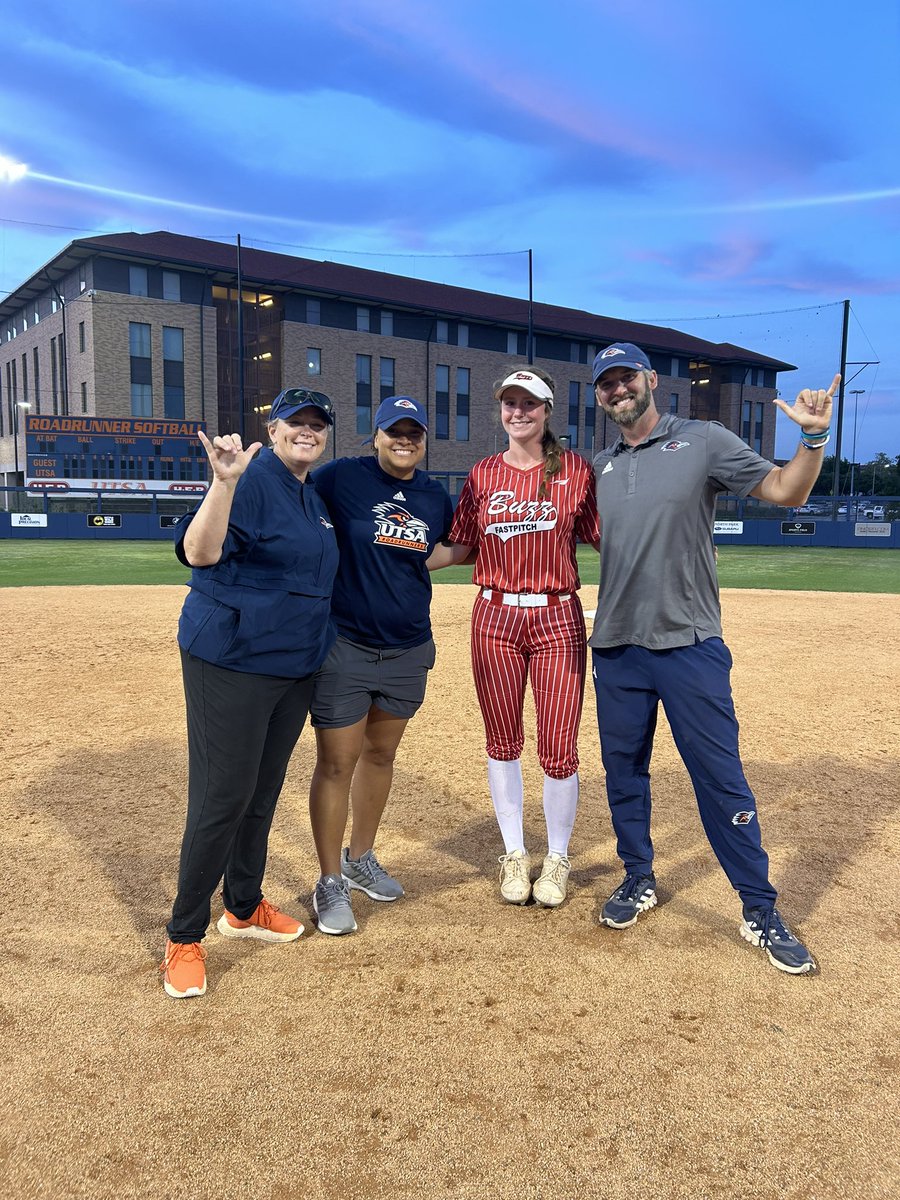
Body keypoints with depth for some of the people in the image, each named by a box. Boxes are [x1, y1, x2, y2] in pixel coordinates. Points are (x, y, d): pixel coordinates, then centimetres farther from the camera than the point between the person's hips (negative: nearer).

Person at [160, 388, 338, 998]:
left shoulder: (315, 498, 14)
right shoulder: (251, 480, -13)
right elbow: (200, 552, -29)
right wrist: (224, 482, -41)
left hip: (295, 666, 8)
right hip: (232, 664, -8)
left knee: (263, 791, 17)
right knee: (223, 797, -4)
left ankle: (244, 907, 35)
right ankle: (184, 936, 12)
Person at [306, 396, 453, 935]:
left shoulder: (437, 497, 6)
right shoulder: (340, 478, -8)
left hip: (409, 650, 5)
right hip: (344, 646, -5)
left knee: (380, 754, 17)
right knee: (336, 763, 0)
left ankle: (360, 859, 36)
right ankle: (331, 884, 16)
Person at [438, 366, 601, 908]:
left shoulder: (577, 470, 2)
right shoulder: (483, 474, 8)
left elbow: (608, 539, 1)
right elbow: (462, 548, 9)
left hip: (558, 619, -2)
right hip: (495, 618, 2)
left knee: (559, 747, 0)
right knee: (503, 741, 10)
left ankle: (558, 858, 23)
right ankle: (515, 853, 29)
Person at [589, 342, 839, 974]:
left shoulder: (704, 441, 0)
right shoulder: (598, 467, 12)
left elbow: (786, 491, 0)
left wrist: (814, 437, -17)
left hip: (691, 645, -4)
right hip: (616, 648, 4)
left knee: (722, 778, 0)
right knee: (623, 772, 13)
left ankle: (761, 911, 14)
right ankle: (640, 879, 32)